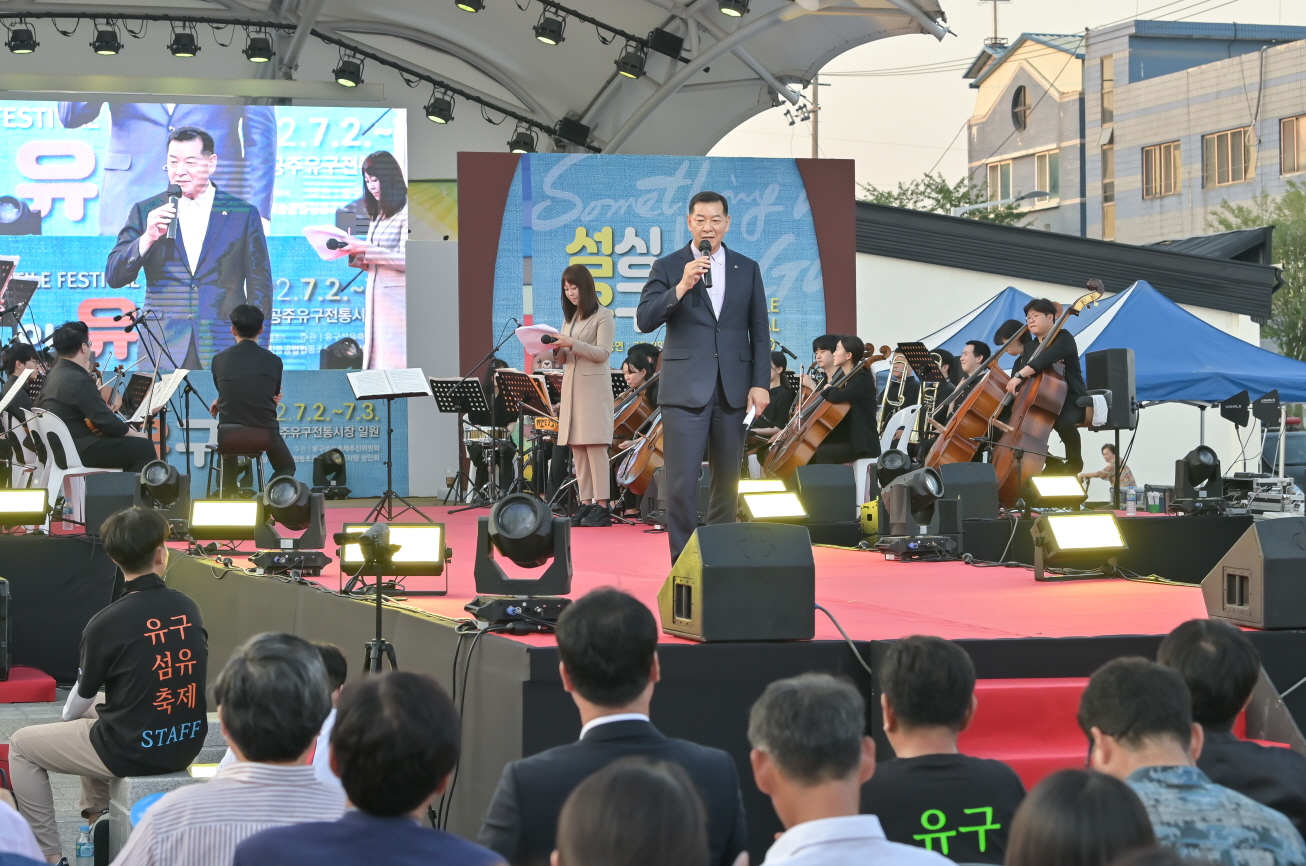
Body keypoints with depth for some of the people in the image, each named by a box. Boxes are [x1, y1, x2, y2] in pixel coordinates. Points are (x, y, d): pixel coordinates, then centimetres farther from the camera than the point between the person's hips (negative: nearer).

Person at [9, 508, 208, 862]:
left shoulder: (106, 623, -18)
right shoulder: (188, 608, -2)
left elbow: (83, 695, -2)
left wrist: (66, 720, 22)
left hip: (133, 751, -6)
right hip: (187, 744, 6)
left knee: (21, 746, 14)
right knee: (95, 712, 34)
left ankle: (49, 854, 12)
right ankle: (96, 819, 43)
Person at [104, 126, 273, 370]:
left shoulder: (243, 213, 7)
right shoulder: (146, 212, 10)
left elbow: (259, 286, 8)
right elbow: (114, 277, 4)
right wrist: (147, 238, -12)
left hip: (224, 349, -1)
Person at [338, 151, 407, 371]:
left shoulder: (406, 212, -8)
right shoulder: (379, 215, 18)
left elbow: (406, 259, -15)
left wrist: (365, 249, -16)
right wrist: (355, 255, 1)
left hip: (398, 300, -8)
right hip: (377, 300, 8)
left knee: (395, 363, -10)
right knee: (377, 364, 5)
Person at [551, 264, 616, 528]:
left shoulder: (603, 316, -2)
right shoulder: (570, 318, 19)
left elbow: (602, 353, -11)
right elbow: (564, 358, 18)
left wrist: (572, 343, -22)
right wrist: (556, 350, -4)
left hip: (594, 386, -7)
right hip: (571, 385, 7)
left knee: (595, 445, -11)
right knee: (577, 448, 3)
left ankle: (602, 506, -12)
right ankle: (585, 504, 4)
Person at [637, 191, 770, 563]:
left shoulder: (747, 269, 10)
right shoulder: (668, 267, 3)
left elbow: (760, 331, 10)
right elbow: (645, 320, -8)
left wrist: (760, 383, 1)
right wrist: (682, 287, -20)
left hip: (733, 389, 3)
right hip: (685, 389, -3)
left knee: (728, 480, 8)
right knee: (681, 482, -8)